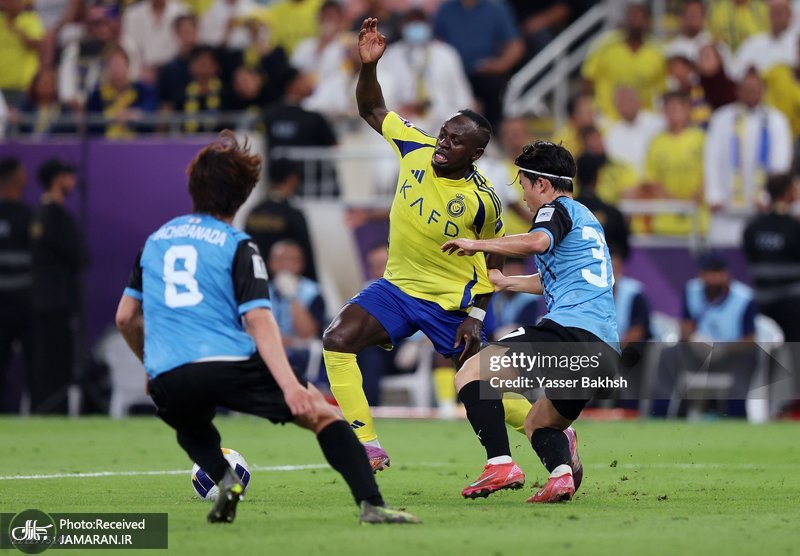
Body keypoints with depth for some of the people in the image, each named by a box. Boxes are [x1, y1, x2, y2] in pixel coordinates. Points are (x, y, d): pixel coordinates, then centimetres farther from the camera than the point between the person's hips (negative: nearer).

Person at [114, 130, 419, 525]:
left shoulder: (156, 240, 21)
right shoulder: (238, 247, 5)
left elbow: (125, 318, 24)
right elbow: (258, 319, -8)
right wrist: (289, 385, -17)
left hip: (168, 383, 4)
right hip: (231, 366, -4)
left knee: (190, 425, 38)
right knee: (322, 414, 9)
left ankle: (223, 478, 5)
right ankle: (371, 505, -9)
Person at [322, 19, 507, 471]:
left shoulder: (482, 200, -20)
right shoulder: (417, 150, -9)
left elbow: (495, 257, -5)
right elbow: (373, 111, 5)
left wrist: (476, 315, -9)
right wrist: (369, 65, -11)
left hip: (452, 303, -5)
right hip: (398, 285, 5)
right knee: (338, 341, -15)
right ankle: (369, 448, -12)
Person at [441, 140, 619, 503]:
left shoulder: (559, 209, 3)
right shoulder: (586, 219, 32)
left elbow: (537, 241, -22)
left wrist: (477, 244, -11)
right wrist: (507, 282, 63)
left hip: (570, 330, -9)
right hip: (606, 350, 9)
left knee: (471, 374, -7)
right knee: (538, 422, 24)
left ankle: (501, 464, -23)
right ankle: (562, 473, -9)